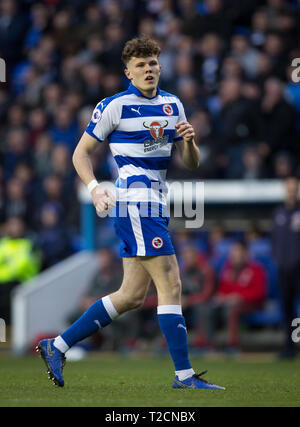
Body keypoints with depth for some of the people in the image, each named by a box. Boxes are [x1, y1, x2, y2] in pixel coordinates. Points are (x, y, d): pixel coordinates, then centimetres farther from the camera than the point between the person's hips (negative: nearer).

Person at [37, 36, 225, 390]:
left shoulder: (172, 105, 15)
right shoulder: (115, 106, -4)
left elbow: (191, 163, 17)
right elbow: (81, 152, 1)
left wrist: (189, 141, -5)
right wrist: (95, 188, -14)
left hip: (154, 205, 8)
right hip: (135, 204, -8)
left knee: (132, 296, 8)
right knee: (170, 285, -12)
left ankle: (56, 346, 14)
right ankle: (184, 374, -8)